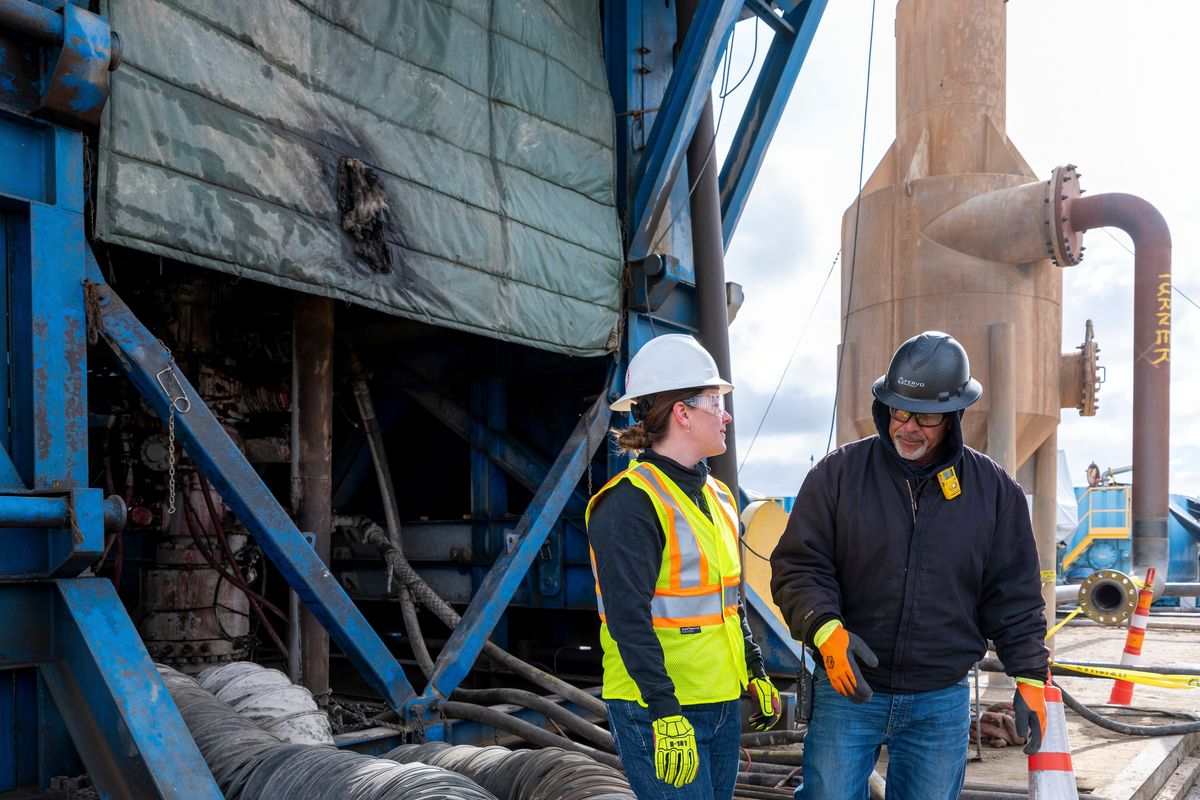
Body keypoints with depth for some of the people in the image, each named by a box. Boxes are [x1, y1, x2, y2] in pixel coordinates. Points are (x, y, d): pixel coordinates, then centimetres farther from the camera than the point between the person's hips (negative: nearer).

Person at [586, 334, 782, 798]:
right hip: (657, 711, -8)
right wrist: (666, 715, -23)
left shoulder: (715, 496, 12)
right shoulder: (630, 503, -16)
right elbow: (629, 619, -21)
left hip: (721, 705, 8)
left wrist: (755, 672, 19)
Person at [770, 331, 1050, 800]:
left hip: (943, 703, 2)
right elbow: (797, 567, -4)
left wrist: (1029, 677, 4)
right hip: (848, 689, -1)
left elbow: (1014, 596, 8)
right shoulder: (838, 474, -3)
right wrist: (826, 629, -21)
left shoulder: (995, 490, 3)